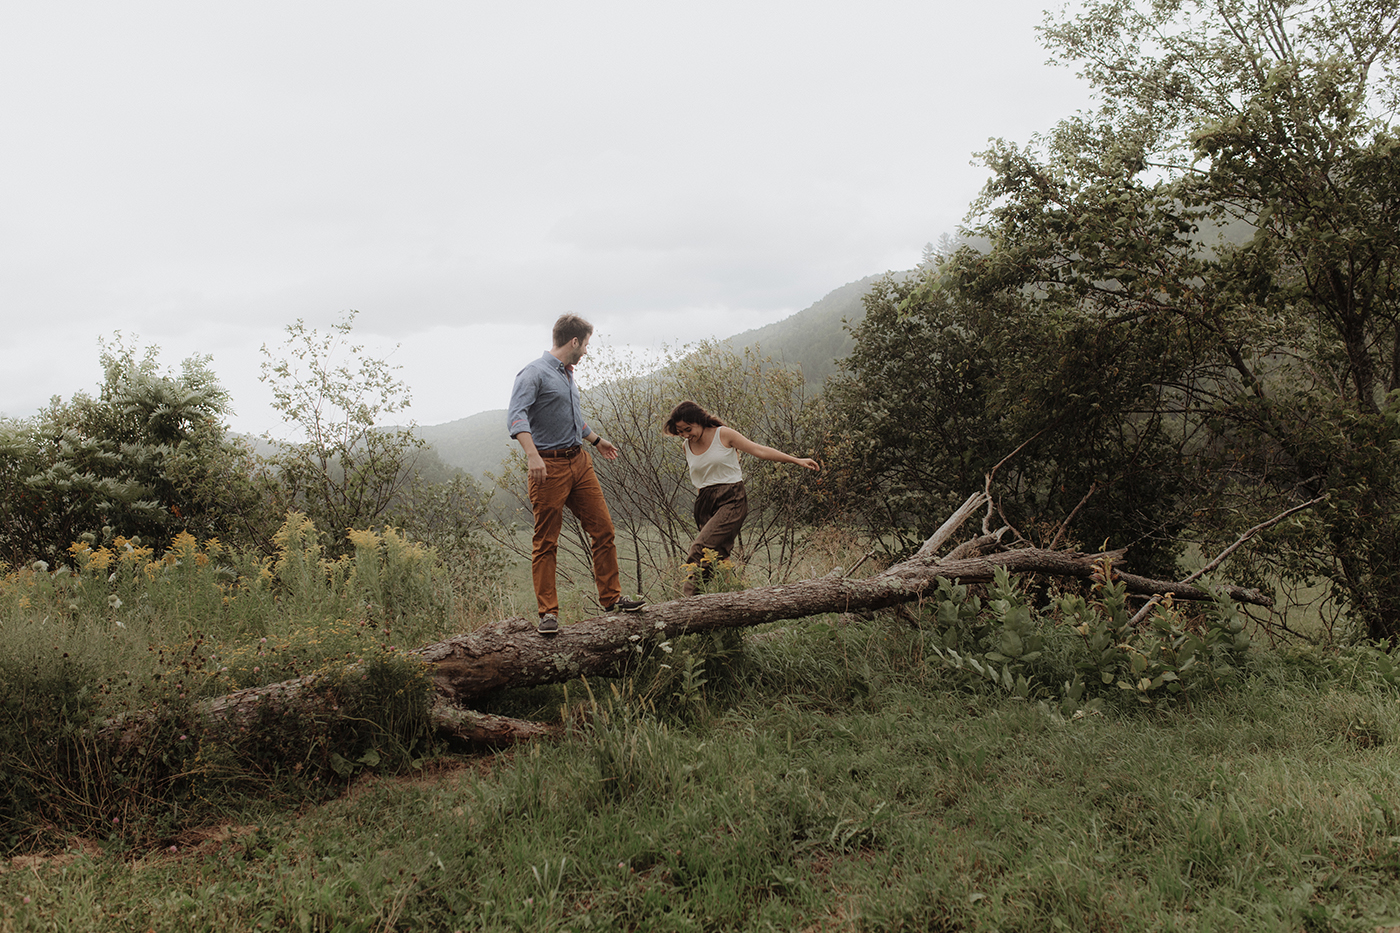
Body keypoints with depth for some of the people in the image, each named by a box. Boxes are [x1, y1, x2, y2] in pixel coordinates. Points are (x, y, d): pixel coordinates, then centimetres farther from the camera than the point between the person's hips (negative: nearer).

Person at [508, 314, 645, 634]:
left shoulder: (568, 374, 17)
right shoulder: (534, 374, -11)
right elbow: (516, 415, -25)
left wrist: (596, 440, 47)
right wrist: (532, 454, -39)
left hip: (580, 462, 8)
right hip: (549, 467, -8)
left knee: (603, 529, 7)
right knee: (546, 543, -2)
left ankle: (611, 598, 18)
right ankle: (548, 613, 3)